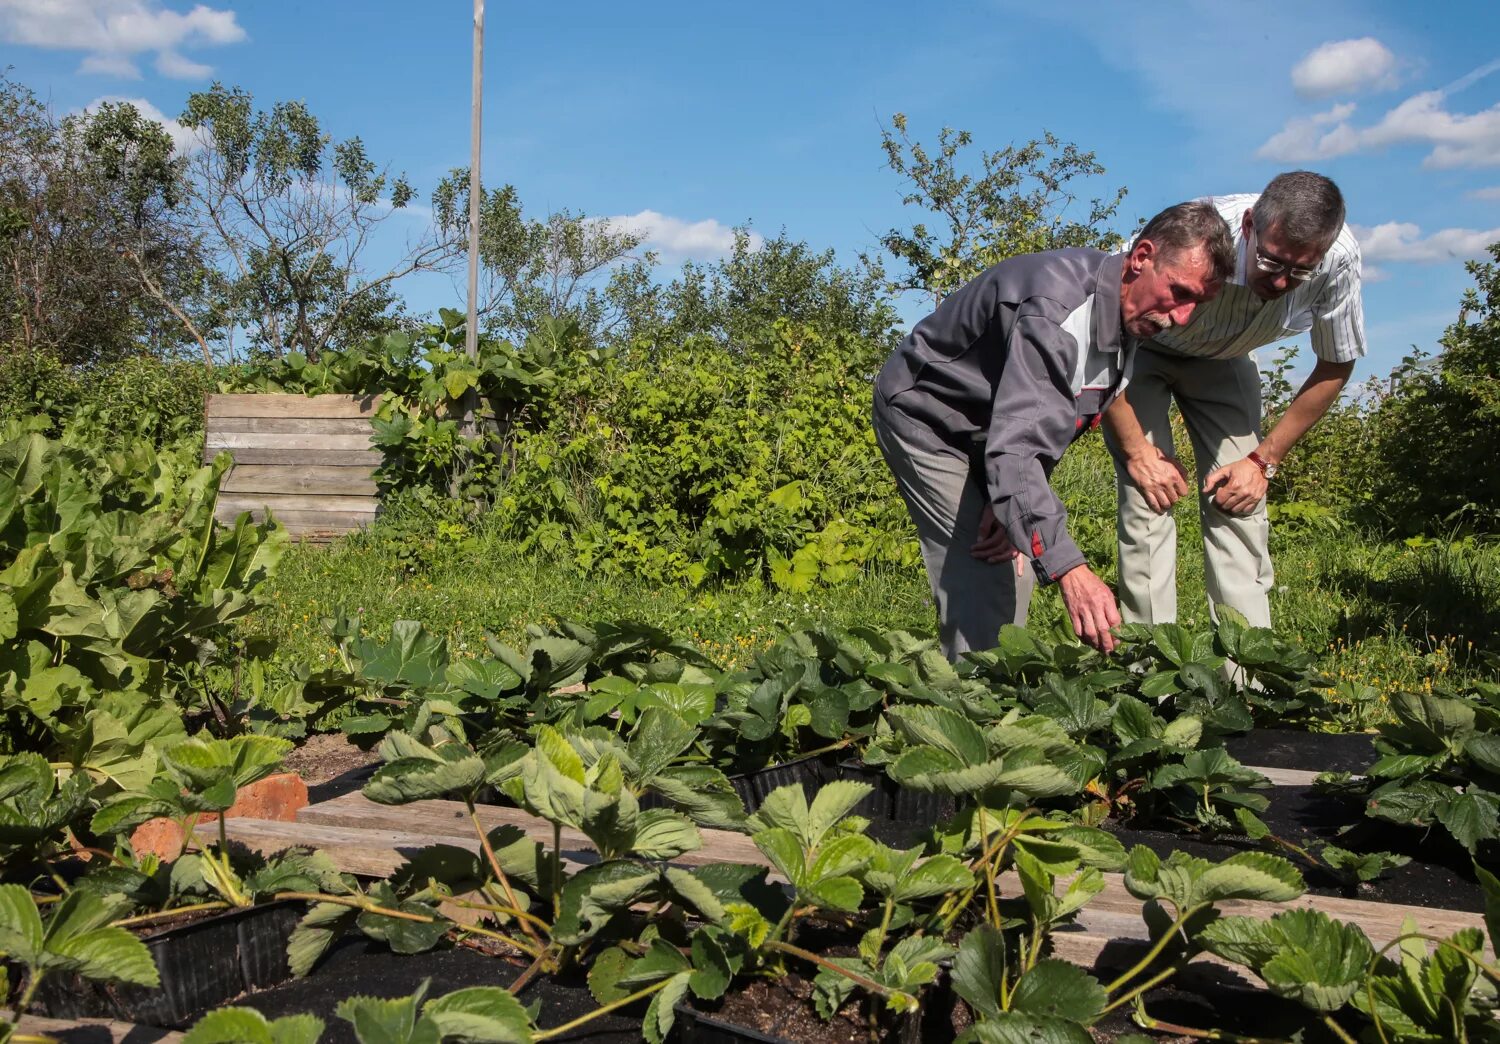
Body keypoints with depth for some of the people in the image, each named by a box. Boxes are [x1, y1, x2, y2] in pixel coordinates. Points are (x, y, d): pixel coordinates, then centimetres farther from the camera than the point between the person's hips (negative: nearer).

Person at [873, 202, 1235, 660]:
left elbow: (1050, 429, 1)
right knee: (980, 581, -18)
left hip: (986, 430, 9)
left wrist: (1012, 503, -15)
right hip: (926, 416, -9)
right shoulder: (1055, 308, -37)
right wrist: (1069, 568, -54)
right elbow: (1016, 446, -45)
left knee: (1014, 573, 5)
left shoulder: (1123, 315, -6)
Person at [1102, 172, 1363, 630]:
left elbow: (1335, 365, -8)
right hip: (1139, 350, -3)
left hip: (1222, 360, 3)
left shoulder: (1339, 259, -27)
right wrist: (1137, 452, -25)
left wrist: (1263, 460, -11)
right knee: (1149, 499, -18)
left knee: (1241, 505, -8)